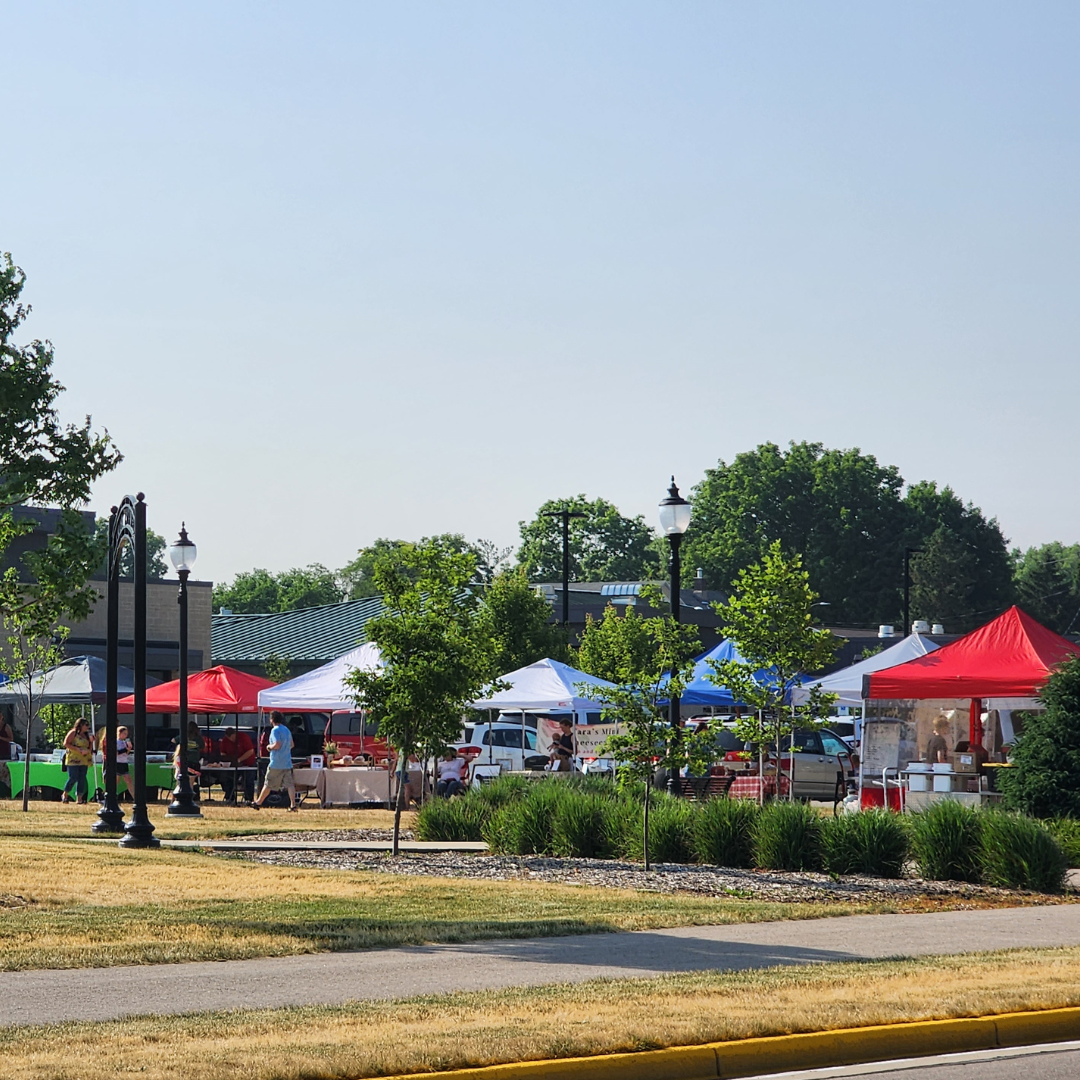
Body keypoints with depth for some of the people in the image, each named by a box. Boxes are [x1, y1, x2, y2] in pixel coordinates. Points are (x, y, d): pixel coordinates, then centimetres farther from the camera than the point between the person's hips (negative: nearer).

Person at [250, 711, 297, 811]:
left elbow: (277, 745, -21)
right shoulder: (287, 730, 13)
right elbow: (291, 745, 21)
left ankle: (258, 803, 15)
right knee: (289, 784, 0)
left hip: (276, 763, -6)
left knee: (268, 784, 4)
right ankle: (293, 805, -12)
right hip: (287, 763, 6)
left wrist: (269, 746, -4)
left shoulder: (275, 730, -11)